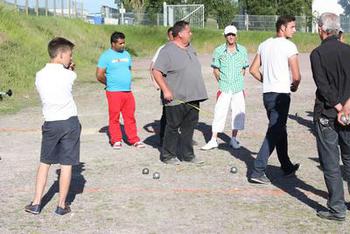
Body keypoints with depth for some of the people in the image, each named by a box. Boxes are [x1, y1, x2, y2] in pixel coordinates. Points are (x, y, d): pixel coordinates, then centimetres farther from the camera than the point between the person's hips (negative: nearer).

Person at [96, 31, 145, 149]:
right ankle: (116, 141, 9)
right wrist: (110, 83, 6)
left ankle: (134, 139, 11)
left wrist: (126, 82, 13)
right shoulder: (106, 56, -4)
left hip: (128, 91, 5)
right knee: (114, 117, 0)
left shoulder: (126, 54, 14)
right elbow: (99, 75, -6)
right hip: (114, 92, -5)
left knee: (130, 116, 6)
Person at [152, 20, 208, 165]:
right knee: (173, 127, 2)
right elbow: (156, 71, -16)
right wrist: (165, 90, -22)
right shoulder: (168, 51, -12)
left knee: (189, 127, 11)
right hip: (176, 99, -7)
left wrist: (198, 92, 22)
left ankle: (187, 154, 21)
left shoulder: (189, 48, 14)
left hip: (192, 98, 8)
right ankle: (167, 155, 13)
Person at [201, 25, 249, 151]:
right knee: (219, 112, -3)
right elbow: (215, 68, 7)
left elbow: (244, 68, 12)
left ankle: (234, 139, 16)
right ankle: (213, 140, 2)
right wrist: (221, 81, 1)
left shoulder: (242, 50, 4)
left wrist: (239, 81, 5)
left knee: (238, 112, 3)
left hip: (238, 87, 2)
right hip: (224, 87, -2)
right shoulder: (219, 51, 0)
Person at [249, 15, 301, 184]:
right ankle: (258, 172, -9)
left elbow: (253, 70, 14)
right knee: (274, 134, -5)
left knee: (280, 131, 19)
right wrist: (294, 86, 8)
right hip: (281, 94, -8)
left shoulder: (264, 45, 10)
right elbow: (296, 76, -13)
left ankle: (287, 167, 30)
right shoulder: (289, 46, -11)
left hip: (267, 94, 8)